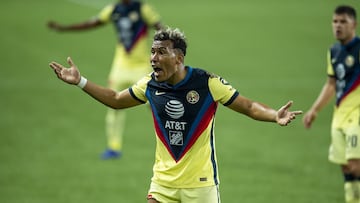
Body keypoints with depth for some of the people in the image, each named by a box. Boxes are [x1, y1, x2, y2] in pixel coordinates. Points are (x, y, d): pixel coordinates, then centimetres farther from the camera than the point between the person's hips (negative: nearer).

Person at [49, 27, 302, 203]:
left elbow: (249, 106, -9)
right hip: (163, 181, 4)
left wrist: (275, 115, -29)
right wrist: (80, 81, 10)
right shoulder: (150, 85, 0)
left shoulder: (207, 83, -14)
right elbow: (116, 100, 16)